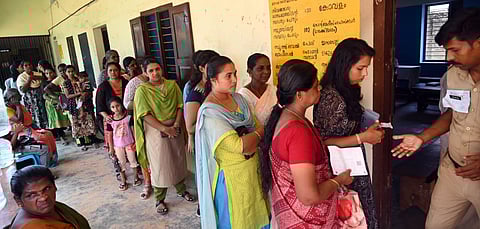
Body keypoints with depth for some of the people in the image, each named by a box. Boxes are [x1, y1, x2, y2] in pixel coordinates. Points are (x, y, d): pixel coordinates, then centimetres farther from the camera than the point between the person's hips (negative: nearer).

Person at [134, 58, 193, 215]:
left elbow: (179, 106, 0)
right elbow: (146, 115, -14)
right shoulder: (142, 90, -7)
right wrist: (165, 129, -19)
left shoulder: (172, 85, 4)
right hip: (156, 131, -3)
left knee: (178, 161, 15)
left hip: (175, 129, 4)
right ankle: (159, 200, 19)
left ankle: (181, 189, 36)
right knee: (159, 165, 3)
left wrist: (176, 125, -14)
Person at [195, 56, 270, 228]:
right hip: (232, 176, -6)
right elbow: (240, 145, -27)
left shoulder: (237, 98, 1)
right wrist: (261, 132, -10)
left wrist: (250, 142, -14)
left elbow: (256, 127, 6)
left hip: (252, 169, 7)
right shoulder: (209, 112, -22)